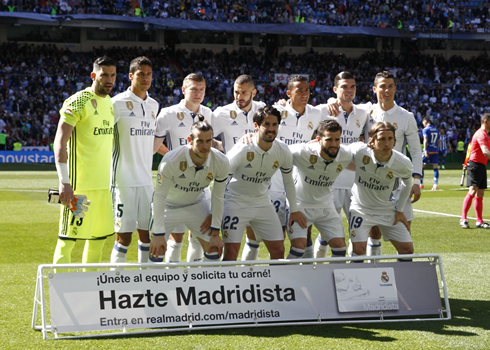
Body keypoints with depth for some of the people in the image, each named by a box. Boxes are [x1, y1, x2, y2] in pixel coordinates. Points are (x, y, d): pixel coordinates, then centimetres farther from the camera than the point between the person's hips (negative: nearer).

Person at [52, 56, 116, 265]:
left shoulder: (110, 103, 14)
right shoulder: (77, 103, -11)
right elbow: (59, 142, -16)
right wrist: (64, 182, -24)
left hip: (103, 184, 8)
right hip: (79, 185, -8)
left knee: (99, 237, 12)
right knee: (68, 239, -6)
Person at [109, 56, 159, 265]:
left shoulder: (153, 105, 12)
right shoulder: (118, 103, -7)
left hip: (146, 180, 6)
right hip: (124, 180, -6)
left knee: (146, 234, 8)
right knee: (123, 236, -5)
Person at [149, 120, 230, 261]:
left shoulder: (221, 162, -24)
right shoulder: (171, 161, -35)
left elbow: (218, 197, -9)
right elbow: (159, 196, -24)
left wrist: (215, 233, -6)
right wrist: (159, 234, -24)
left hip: (197, 204, 3)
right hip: (169, 206, -3)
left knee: (214, 250, 0)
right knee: (157, 250, -11)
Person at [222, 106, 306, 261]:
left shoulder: (283, 151, -9)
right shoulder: (242, 150, -23)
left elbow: (288, 181, 10)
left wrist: (294, 210, 15)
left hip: (263, 202, 5)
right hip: (236, 202, -5)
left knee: (278, 250, 1)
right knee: (231, 252, -12)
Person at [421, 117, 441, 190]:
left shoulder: (425, 129, -5)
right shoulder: (436, 129, 13)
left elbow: (425, 140, -14)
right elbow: (439, 141, 15)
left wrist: (425, 150, -19)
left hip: (428, 151, -5)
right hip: (435, 151, 5)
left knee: (421, 166, 6)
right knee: (435, 168, 4)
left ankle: (421, 184, 6)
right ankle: (435, 184, -4)